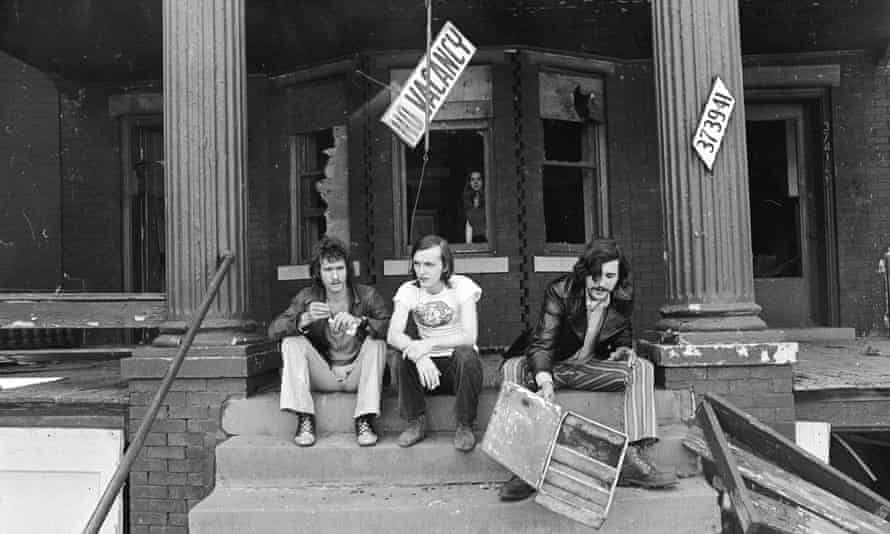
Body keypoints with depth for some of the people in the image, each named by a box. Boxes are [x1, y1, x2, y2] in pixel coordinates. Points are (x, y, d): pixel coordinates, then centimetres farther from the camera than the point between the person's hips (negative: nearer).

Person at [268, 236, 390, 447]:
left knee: (377, 342, -26)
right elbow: (273, 330, -14)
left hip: (357, 375, -1)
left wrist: (359, 321, -39)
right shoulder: (307, 297, -3)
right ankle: (305, 420, -18)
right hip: (322, 377, 2)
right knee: (292, 342, -18)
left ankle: (365, 420, -24)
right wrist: (305, 318, -32)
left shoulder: (367, 295, -9)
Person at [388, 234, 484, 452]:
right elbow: (393, 335, -18)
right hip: (426, 364, 2)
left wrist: (429, 343, -35)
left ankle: (464, 425, -13)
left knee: (466, 355, -34)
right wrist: (419, 355, -38)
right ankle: (416, 422, -10)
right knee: (405, 351, -26)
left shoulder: (462, 286, -12)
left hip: (458, 362, -2)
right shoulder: (408, 290, -5)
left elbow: (469, 336, -22)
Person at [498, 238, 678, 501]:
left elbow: (623, 337, 13)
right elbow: (541, 344, -26)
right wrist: (545, 381, -45)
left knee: (642, 368, -18)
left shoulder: (624, 298, -5)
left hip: (590, 368, 3)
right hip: (549, 367, -3)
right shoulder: (560, 292, -20)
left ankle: (632, 458, -24)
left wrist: (624, 351, -12)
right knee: (513, 369, -33)